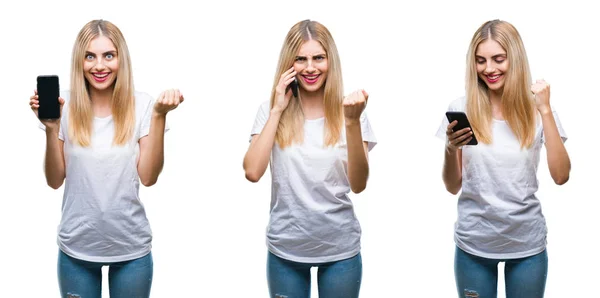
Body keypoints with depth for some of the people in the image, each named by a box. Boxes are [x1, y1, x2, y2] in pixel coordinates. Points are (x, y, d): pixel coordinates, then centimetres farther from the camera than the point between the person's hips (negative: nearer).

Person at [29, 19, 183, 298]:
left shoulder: (141, 104, -7)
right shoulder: (65, 105, -5)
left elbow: (148, 177, -10)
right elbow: (55, 180, -3)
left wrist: (159, 115, -17)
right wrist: (52, 128, -16)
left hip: (131, 247, 0)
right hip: (76, 248, 1)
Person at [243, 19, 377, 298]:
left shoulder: (348, 111, -3)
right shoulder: (270, 110, -1)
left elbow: (358, 185, -11)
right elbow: (252, 172, -13)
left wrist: (352, 122, -23)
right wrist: (277, 111, -13)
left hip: (340, 249, 0)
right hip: (285, 249, 0)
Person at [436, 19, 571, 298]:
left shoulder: (537, 110, -3)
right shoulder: (461, 109, -4)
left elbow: (561, 176, -13)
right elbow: (453, 187, 0)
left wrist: (545, 110, -17)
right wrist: (450, 149, -20)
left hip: (527, 243, 0)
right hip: (473, 244, 0)